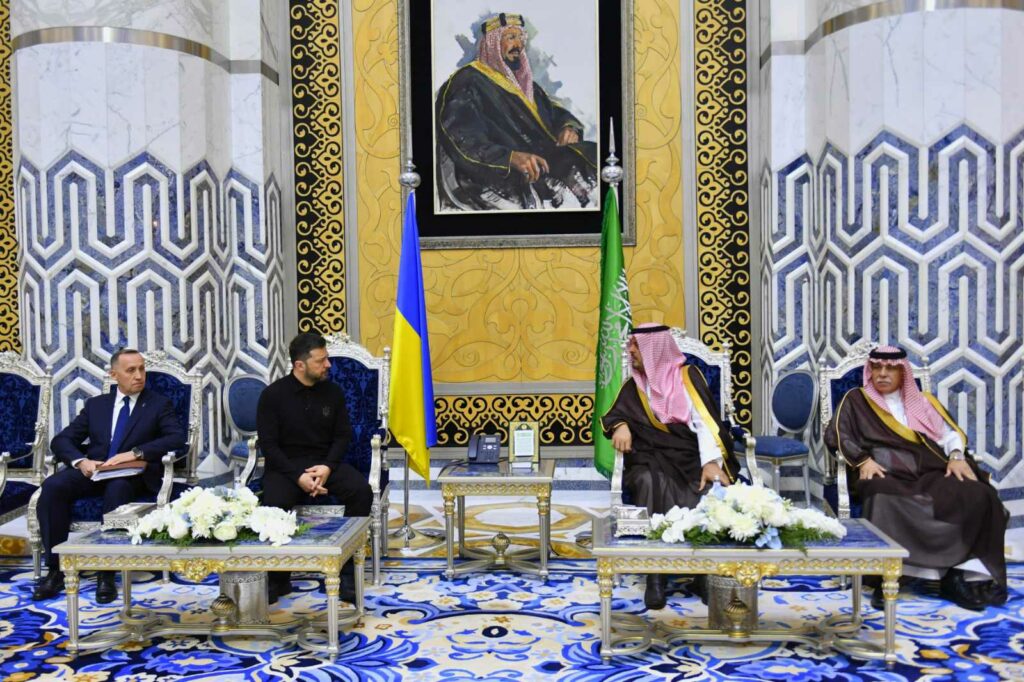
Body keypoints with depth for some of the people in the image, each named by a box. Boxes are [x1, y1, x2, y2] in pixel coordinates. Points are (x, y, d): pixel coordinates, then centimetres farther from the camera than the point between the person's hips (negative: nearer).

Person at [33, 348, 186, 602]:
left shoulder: (160, 404, 7)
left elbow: (177, 439, -8)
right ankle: (55, 570, -19)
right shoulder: (95, 404, 17)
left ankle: (106, 575, -32)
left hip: (134, 474, -3)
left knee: (117, 488, -38)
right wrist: (80, 461, -12)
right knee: (53, 486, -26)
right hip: (93, 471, 4)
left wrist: (135, 453, -22)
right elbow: (61, 440, 11)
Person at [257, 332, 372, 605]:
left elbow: (342, 436, 6)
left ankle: (347, 571, -14)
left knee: (362, 491, -25)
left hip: (325, 462, 2)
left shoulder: (333, 391, 4)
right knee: (275, 503, -33)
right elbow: (268, 444, -7)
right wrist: (298, 477, -21)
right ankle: (278, 579, -9)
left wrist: (328, 467, -15)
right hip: (285, 465, -2)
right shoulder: (273, 394, -5)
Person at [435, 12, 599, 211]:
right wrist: (511, 157, -32)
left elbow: (557, 112, 27)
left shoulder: (523, 81, 25)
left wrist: (569, 128, 0)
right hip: (500, 176, -8)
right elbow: (464, 142, -16)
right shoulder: (469, 83, -2)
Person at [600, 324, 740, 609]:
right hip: (651, 459, 2)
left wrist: (711, 461, -23)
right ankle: (656, 576, -33)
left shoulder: (687, 375, 4)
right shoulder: (634, 385, 17)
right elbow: (613, 415, 12)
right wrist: (620, 426, -14)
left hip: (691, 457, -1)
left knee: (708, 490, -35)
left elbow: (705, 420, -7)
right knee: (651, 483, -34)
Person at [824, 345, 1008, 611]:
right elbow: (835, 435, 3)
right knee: (887, 504, -40)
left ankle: (963, 574, -24)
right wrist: (863, 460, -12)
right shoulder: (856, 400, 16)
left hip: (930, 472, 4)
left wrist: (957, 456, -2)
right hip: (886, 474, -4)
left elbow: (950, 433, 20)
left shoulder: (922, 401, 28)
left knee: (976, 496, -27)